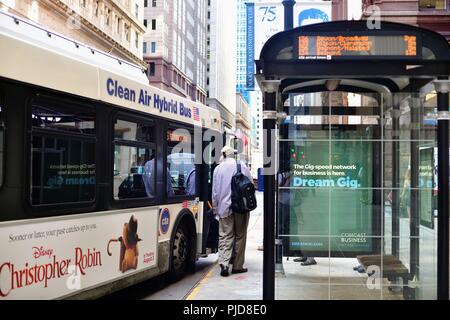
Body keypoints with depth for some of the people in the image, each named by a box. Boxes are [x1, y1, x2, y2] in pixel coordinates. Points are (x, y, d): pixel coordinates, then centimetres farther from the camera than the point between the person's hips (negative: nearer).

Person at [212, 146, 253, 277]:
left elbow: (215, 191, 6)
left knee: (225, 236, 2)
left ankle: (224, 263, -13)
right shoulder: (241, 166, -2)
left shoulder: (218, 169, 2)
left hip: (224, 207, 1)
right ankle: (237, 266, 13)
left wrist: (215, 209, 15)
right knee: (240, 236, 9)